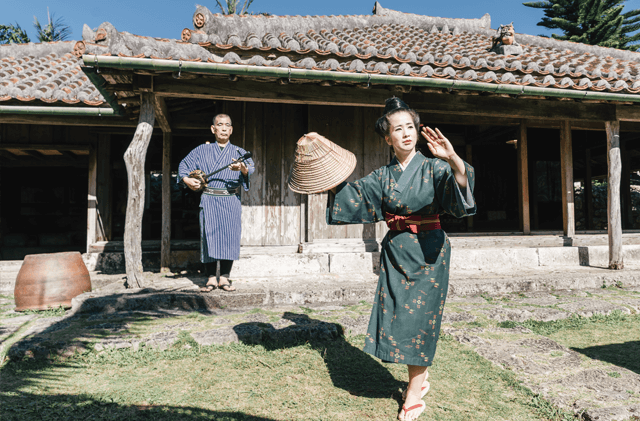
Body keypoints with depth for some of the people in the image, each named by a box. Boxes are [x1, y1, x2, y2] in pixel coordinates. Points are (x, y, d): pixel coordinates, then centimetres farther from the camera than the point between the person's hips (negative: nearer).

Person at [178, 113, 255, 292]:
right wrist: (187, 179, 0)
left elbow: (251, 169, -7)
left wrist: (243, 168, -30)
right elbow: (183, 165, 20)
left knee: (229, 236, -5)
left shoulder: (239, 152, 10)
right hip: (209, 199, 0)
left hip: (231, 200, 0)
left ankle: (224, 278, 6)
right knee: (209, 235, -5)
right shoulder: (202, 150, 13)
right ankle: (211, 278, 3)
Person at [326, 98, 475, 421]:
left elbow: (459, 183, -25)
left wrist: (454, 159, -44)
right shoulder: (382, 177, 6)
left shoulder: (433, 168, -6)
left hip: (427, 251, -4)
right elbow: (349, 194, 11)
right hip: (395, 251, 4)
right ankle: (419, 377, 29)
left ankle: (414, 394, 15)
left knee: (418, 316, -1)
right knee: (398, 315, 7)